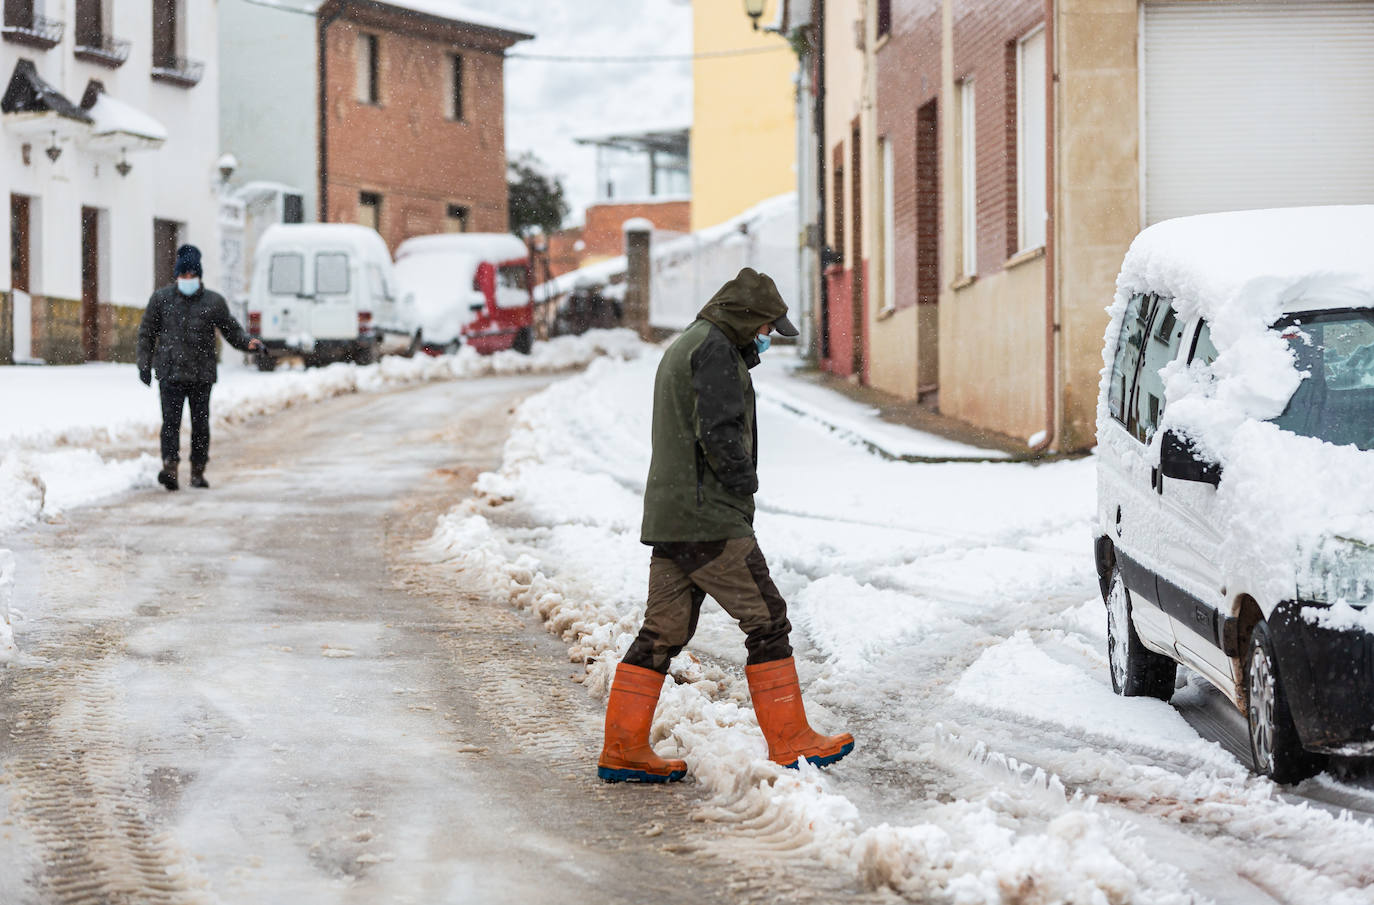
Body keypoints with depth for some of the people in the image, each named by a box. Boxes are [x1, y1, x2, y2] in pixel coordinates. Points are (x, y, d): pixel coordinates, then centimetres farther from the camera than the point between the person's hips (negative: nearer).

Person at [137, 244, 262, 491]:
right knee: (171, 421, -13)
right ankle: (169, 465, -23)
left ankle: (198, 471, 13)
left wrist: (248, 342, -9)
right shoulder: (161, 299, 7)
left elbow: (232, 330, 12)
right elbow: (147, 333, 11)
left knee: (200, 423, 4)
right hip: (170, 372, -1)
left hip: (202, 373, 1)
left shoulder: (214, 302, 7)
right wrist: (145, 365, 5)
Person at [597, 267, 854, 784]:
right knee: (766, 620, -5)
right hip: (708, 518, -10)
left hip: (667, 517, 10)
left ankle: (622, 751, 8)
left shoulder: (681, 348, 23)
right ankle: (790, 744, -3)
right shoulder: (715, 348, -10)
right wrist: (745, 485, -7)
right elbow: (719, 432, -18)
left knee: (664, 631, 9)